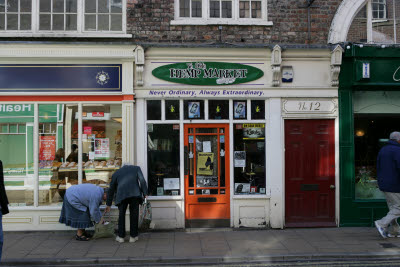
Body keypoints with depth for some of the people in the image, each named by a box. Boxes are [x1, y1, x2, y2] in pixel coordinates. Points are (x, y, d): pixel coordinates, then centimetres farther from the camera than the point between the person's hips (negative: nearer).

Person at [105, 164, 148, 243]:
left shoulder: (116, 173, 27)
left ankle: (121, 236, 18)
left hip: (122, 195, 1)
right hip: (135, 194, -1)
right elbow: (142, 181, 7)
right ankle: (133, 236, 16)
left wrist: (108, 204, 37)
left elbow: (111, 189, 30)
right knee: (134, 215, 11)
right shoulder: (136, 168, 23)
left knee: (121, 215, 15)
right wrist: (145, 193, 5)